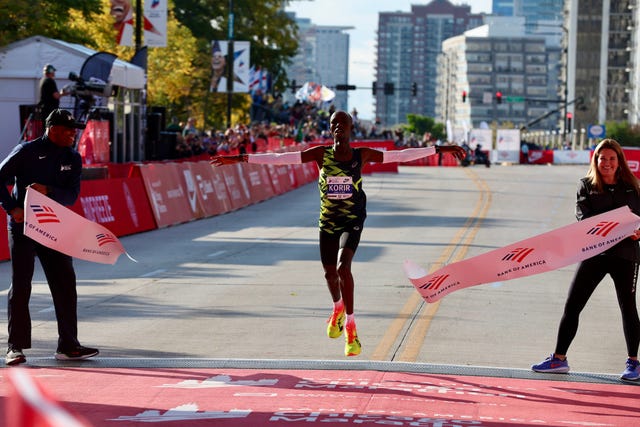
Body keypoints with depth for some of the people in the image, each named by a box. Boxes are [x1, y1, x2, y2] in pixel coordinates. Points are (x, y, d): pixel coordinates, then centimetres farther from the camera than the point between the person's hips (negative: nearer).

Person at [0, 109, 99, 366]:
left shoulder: (72, 158, 6)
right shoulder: (26, 152, -6)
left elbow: (72, 196, -2)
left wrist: (48, 191, -20)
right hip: (22, 227, -4)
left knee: (65, 285, 1)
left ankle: (68, 346, 7)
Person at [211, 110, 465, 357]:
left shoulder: (362, 155, -6)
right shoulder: (321, 154, -6)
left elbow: (402, 155, -4)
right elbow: (281, 158, -10)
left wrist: (439, 149, -5)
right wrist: (242, 159, -15)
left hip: (352, 222, -3)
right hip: (327, 222, 3)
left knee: (343, 267, -24)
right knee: (330, 272, 15)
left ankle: (350, 327, -14)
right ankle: (338, 308, 50)